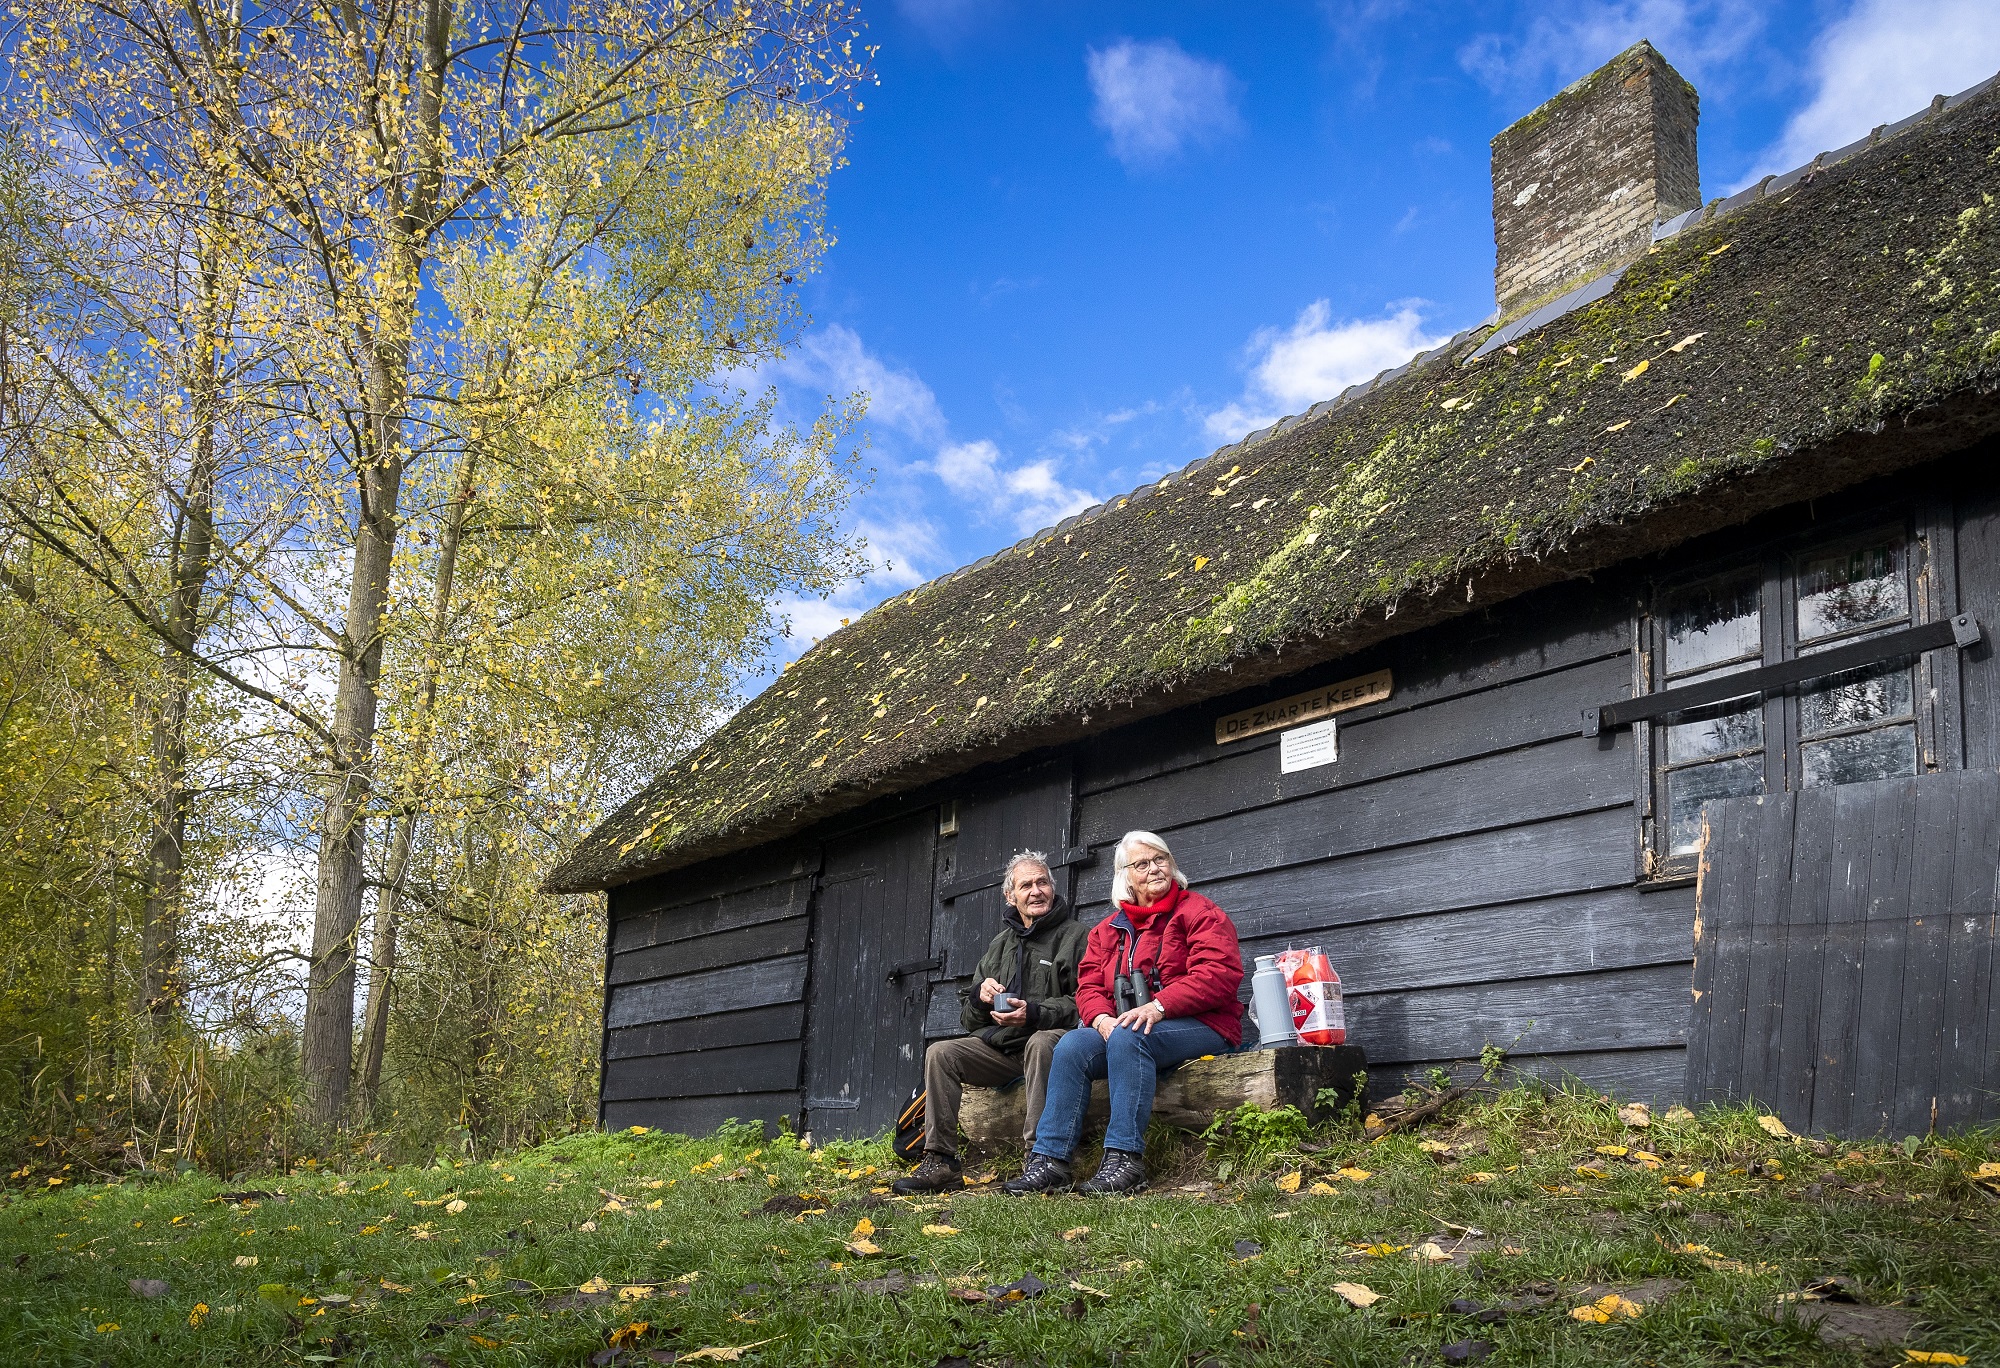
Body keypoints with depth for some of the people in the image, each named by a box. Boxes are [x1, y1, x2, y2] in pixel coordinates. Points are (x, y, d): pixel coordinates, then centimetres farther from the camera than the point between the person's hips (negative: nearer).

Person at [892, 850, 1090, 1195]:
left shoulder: (1076, 936, 2)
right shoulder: (1001, 943, 20)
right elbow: (968, 1020, 20)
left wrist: (1034, 1013, -25)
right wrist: (980, 997, -4)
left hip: (1051, 1036, -6)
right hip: (999, 1044, 6)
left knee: (1041, 1043, -38)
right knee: (940, 1053, -13)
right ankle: (939, 1162, -14)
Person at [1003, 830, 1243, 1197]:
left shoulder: (1198, 912, 1)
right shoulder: (1108, 930, 19)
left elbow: (1219, 973, -14)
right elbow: (1089, 986, 11)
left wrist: (1158, 1006, -24)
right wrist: (1101, 1018, -13)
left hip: (1200, 1026, -5)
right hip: (1120, 1027, 6)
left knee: (1127, 1038, -34)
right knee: (1071, 1046, -21)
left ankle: (1124, 1159, -36)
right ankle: (1050, 1160, -25)